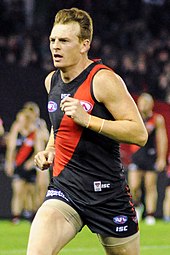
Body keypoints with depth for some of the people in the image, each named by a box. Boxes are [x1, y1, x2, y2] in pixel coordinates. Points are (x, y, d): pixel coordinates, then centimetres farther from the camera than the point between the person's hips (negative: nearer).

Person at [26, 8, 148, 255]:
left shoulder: (103, 79, -13)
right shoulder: (52, 81, 9)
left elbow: (139, 134, -19)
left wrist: (87, 119, -26)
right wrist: (50, 149, 11)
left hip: (107, 193, -4)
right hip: (63, 187, 4)